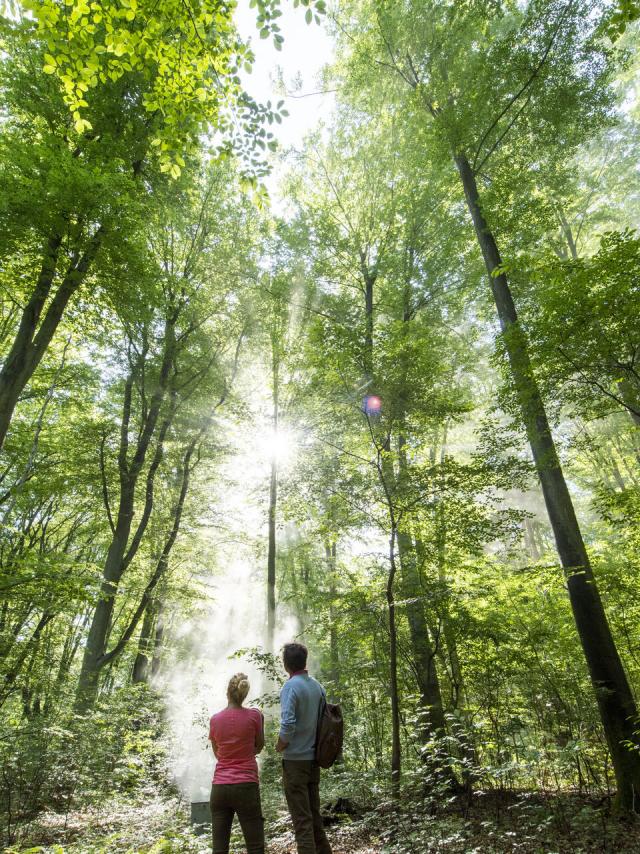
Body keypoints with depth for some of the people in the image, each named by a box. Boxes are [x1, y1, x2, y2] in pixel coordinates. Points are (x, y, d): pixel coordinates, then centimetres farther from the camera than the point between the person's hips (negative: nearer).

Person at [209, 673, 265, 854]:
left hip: (219, 788, 3)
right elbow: (259, 747, 7)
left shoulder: (215, 719, -1)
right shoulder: (255, 715, -8)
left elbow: (218, 753, 13)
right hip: (246, 787, -3)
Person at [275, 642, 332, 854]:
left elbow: (288, 725, -25)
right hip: (314, 759, 7)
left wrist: (279, 747, -8)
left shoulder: (291, 687, -17)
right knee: (314, 813, 19)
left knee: (301, 818, 3)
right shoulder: (318, 686, 4)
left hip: (295, 760, -7)